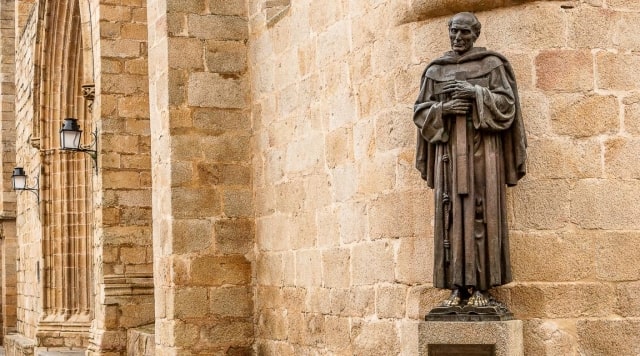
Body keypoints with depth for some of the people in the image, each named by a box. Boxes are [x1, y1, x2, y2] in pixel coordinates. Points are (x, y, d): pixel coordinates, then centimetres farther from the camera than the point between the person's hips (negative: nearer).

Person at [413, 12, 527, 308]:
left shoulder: (492, 65, 7)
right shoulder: (435, 71, 15)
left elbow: (507, 104, -1)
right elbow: (421, 111, 10)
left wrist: (474, 92, -14)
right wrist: (444, 108, -10)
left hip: (482, 148, -3)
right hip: (449, 148, 3)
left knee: (481, 213, -8)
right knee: (452, 215, -4)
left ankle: (481, 287, -7)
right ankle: (457, 287, -4)